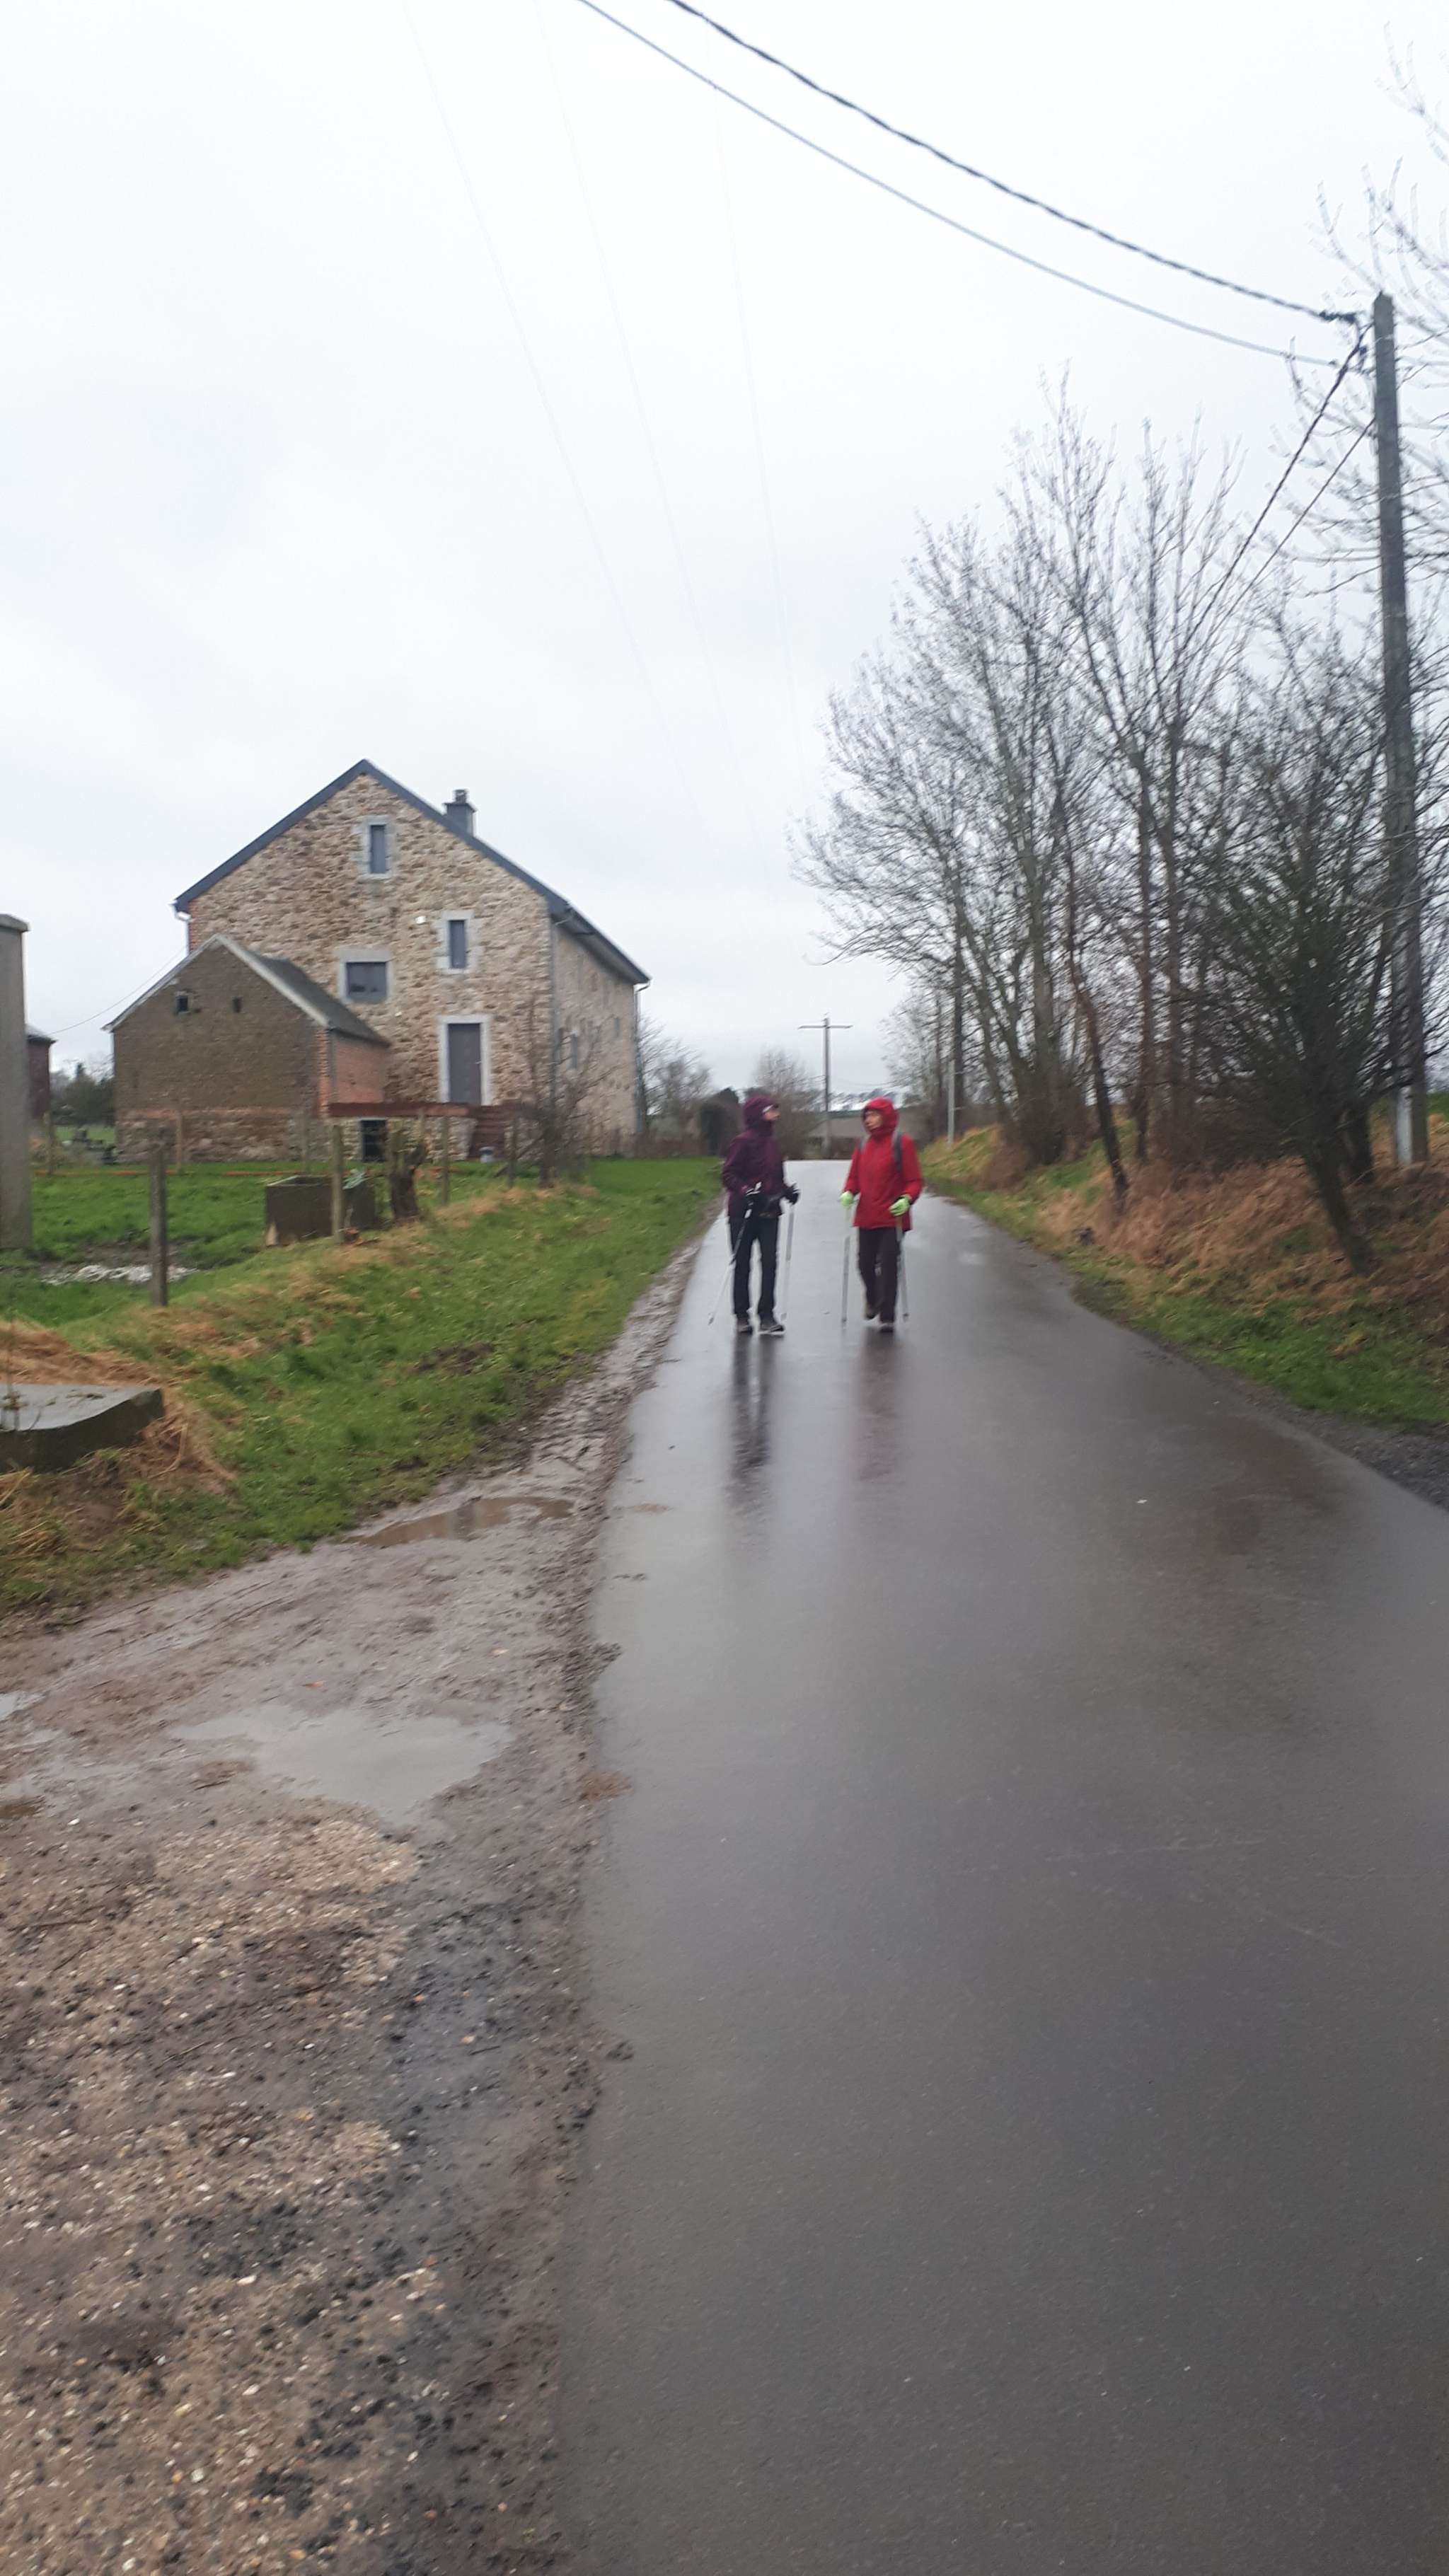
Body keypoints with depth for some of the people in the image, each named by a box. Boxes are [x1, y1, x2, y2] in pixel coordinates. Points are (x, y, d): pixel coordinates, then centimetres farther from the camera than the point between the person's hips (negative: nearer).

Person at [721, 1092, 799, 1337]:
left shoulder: (771, 1141, 12)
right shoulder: (744, 1141, -10)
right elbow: (728, 1175, -12)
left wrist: (786, 1190, 5)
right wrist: (746, 1192, -25)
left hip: (768, 1213, 6)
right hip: (744, 1213, -6)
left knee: (770, 1262, -2)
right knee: (743, 1264, 5)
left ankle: (767, 1316, 1)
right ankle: (742, 1316, 15)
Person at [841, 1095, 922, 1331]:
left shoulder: (901, 1144, -5)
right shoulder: (864, 1145, 10)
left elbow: (914, 1181, -5)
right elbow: (854, 1176, 16)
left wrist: (907, 1199, -22)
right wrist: (848, 1192, -4)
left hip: (892, 1217, -5)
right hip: (866, 1217, 5)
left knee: (889, 1265, -4)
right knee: (865, 1263, 9)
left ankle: (887, 1317, 3)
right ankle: (872, 1300, 38)